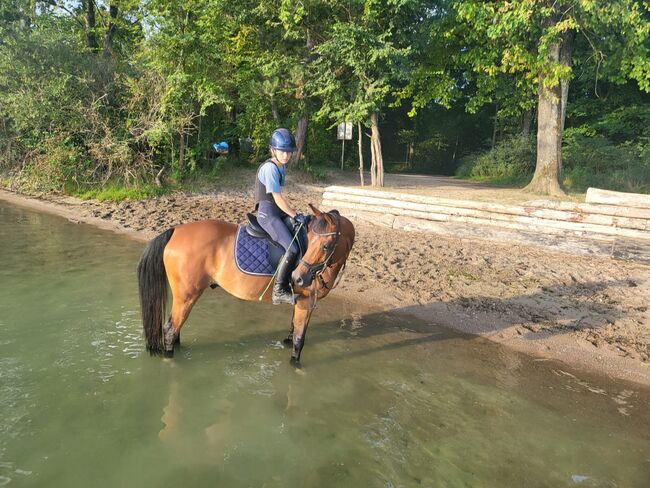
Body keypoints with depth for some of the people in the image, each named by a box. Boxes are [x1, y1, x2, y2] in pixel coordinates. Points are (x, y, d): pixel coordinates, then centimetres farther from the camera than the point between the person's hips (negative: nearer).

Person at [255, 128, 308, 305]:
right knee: (292, 249, -21)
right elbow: (278, 199, -18)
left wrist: (295, 213, 13)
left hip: (277, 211, 10)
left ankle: (294, 277, 21)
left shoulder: (281, 166, 12)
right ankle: (279, 290, -13)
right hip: (267, 213, -10)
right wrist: (295, 215, -13)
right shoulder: (270, 168, -16)